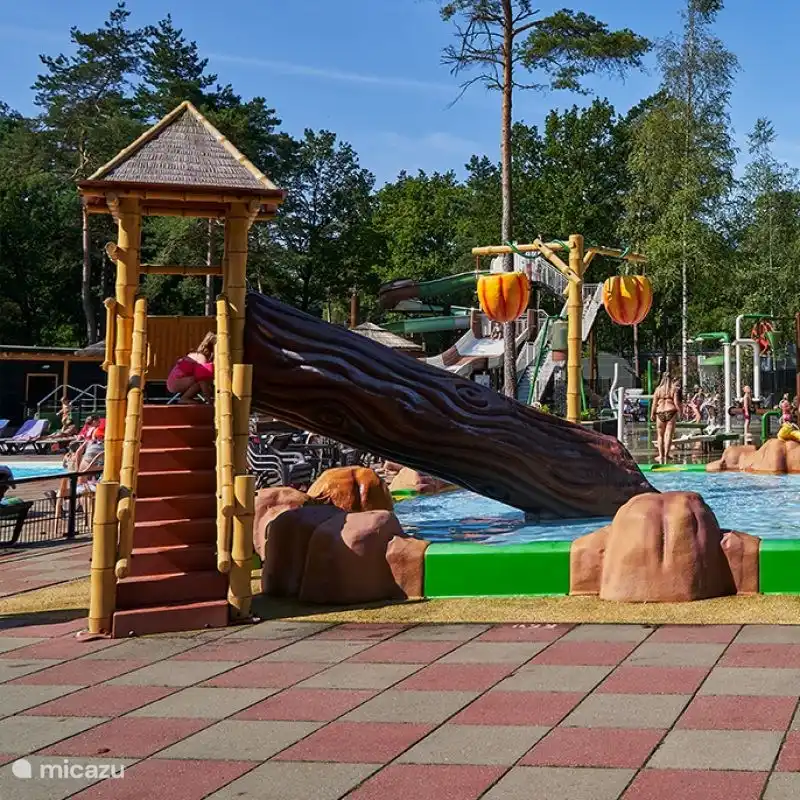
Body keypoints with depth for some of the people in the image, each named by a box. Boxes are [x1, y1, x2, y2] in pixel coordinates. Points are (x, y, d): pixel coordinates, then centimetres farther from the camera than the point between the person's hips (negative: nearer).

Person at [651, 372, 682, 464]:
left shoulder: (658, 389, 4)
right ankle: (666, 454, -11)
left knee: (660, 435, 11)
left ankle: (661, 456, 13)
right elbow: (676, 402, -5)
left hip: (660, 413, 2)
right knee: (669, 435, -2)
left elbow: (654, 403, 3)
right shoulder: (674, 389, 0)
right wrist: (680, 411, 6)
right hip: (671, 412, -2)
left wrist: (652, 414, 10)